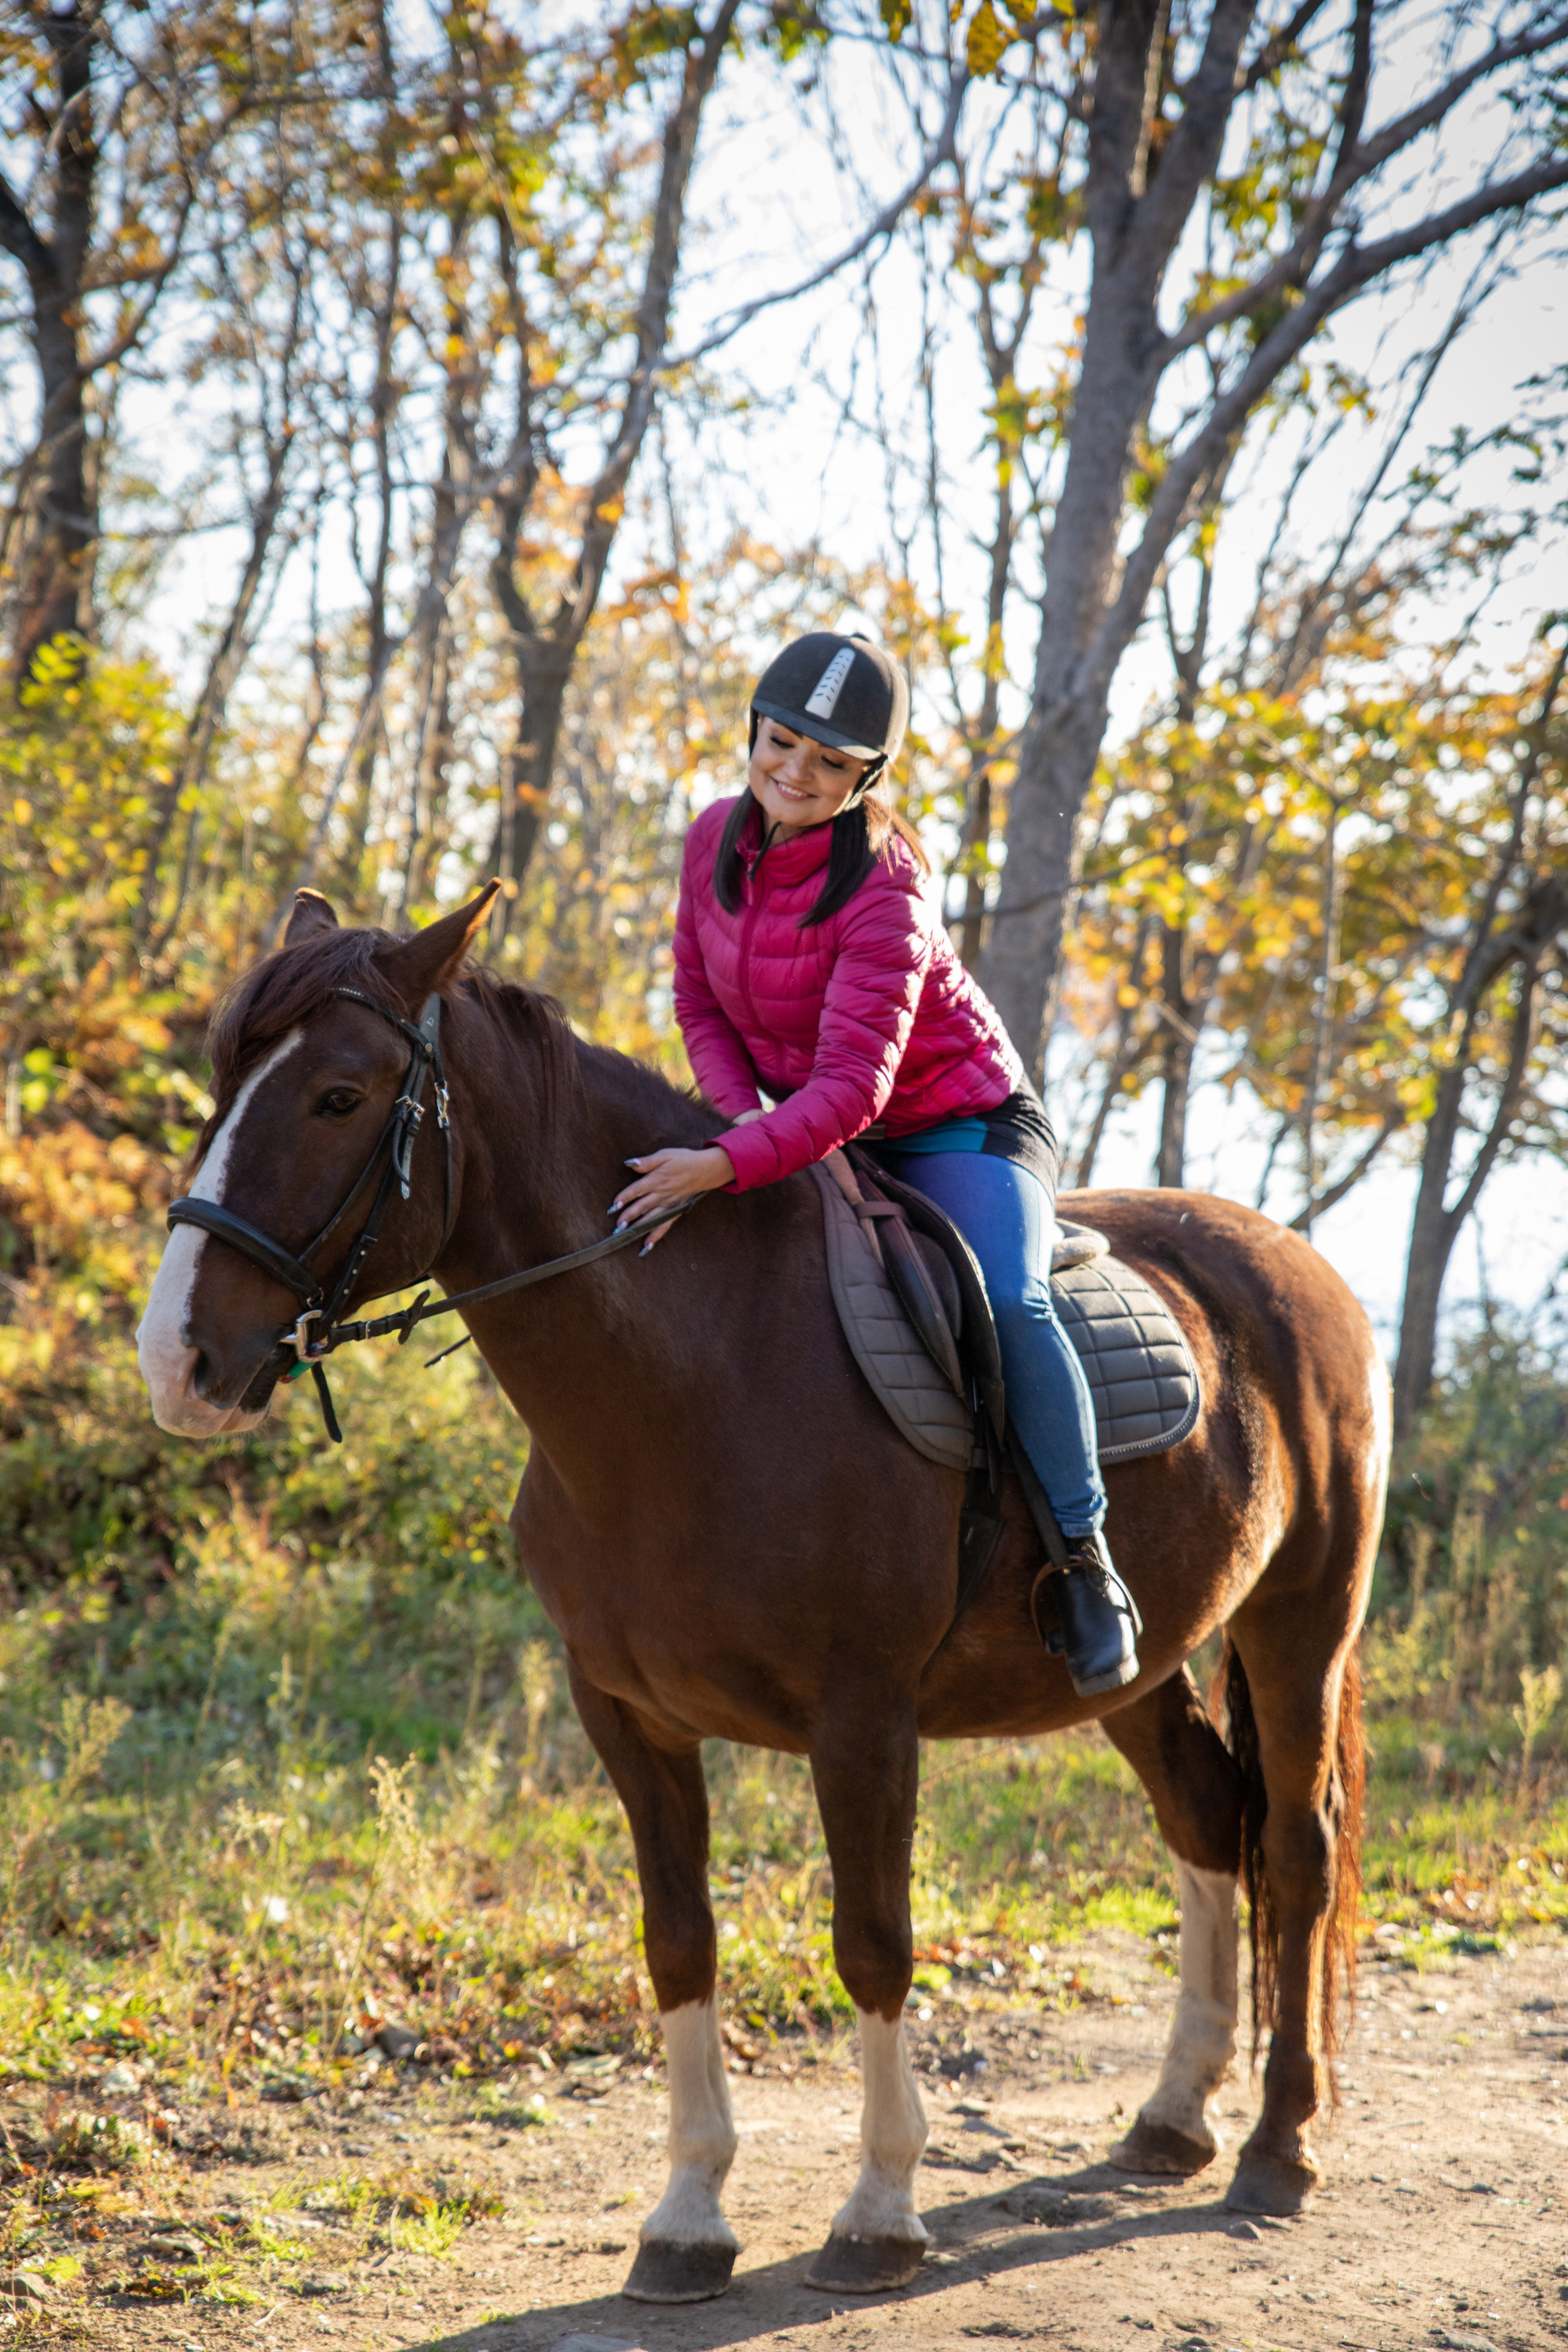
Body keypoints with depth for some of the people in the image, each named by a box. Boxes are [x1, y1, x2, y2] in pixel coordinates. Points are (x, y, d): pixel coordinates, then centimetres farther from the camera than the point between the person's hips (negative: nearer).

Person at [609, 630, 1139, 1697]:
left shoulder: (884, 897, -27)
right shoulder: (717, 840, -6)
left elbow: (851, 1089, -35)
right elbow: (699, 999, 7)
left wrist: (728, 1166, -48)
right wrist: (743, 1111, -11)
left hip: (959, 1129, -7)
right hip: (795, 1127, 8)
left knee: (1003, 1300, -32)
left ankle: (1087, 1566, -22)